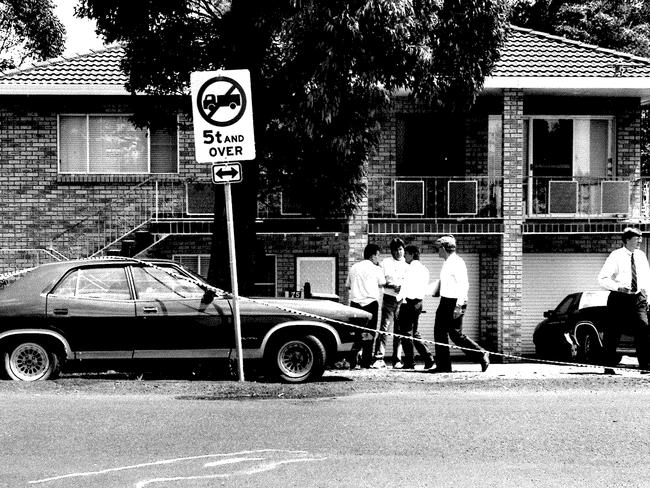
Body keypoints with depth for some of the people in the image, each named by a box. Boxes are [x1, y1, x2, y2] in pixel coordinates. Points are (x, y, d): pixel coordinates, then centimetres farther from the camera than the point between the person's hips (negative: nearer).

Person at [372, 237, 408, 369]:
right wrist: (391, 286, -14)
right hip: (389, 299, -3)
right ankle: (379, 358, -13)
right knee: (384, 328, -11)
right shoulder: (385, 263, 5)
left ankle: (397, 359, 11)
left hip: (403, 300, 3)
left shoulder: (408, 264, 12)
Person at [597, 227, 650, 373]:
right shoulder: (616, 256, -7)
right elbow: (602, 278, -9)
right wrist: (618, 287, -22)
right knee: (613, 333, 2)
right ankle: (609, 365, 15)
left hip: (638, 298, 4)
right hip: (619, 299, -4)